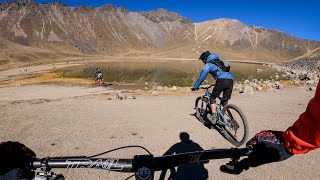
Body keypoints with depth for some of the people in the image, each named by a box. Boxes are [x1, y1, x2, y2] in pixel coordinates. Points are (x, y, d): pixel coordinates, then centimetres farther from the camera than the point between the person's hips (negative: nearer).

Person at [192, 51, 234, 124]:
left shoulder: (208, 64, 9)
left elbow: (201, 77, 5)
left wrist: (195, 87, 14)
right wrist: (216, 84, 50)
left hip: (222, 80, -7)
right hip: (230, 80, 7)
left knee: (212, 98, 11)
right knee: (225, 102, 16)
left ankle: (213, 118, 9)